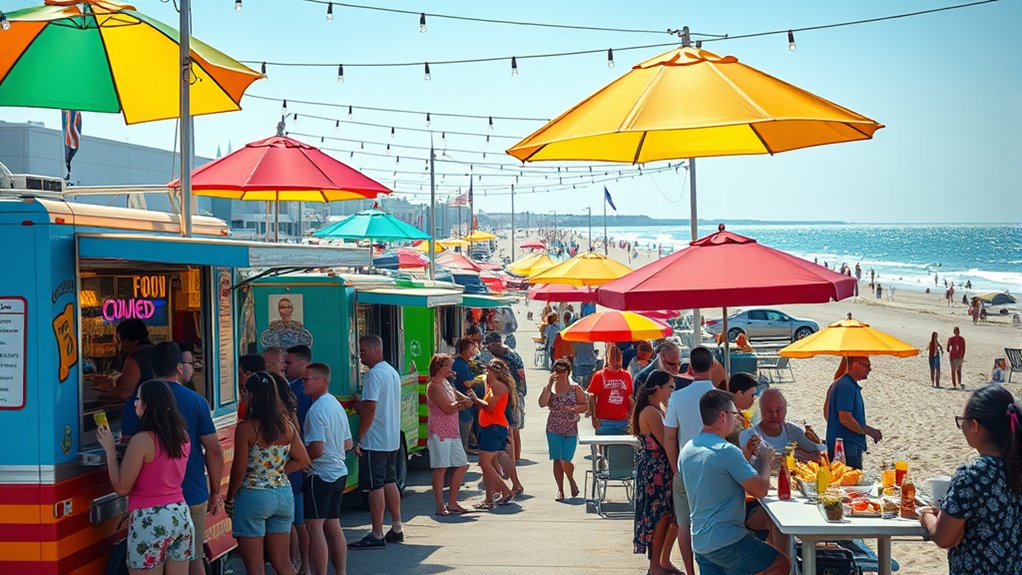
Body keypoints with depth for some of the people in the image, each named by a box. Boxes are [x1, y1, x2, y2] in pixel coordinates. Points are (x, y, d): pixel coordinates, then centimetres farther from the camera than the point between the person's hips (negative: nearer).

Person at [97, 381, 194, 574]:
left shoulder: (142, 440, -15)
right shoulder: (182, 435, 7)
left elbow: (121, 488, -10)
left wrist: (109, 448, -3)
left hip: (150, 521, -7)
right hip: (181, 515, 7)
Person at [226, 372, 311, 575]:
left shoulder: (246, 428, -14)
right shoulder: (287, 424, 1)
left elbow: (239, 469, -12)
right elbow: (303, 460, 7)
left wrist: (229, 499, 0)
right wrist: (277, 472, 9)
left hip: (253, 496, -5)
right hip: (283, 494, 5)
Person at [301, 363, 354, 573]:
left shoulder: (317, 410, -17)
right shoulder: (337, 405, 13)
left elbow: (317, 449, -24)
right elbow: (348, 444, 18)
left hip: (320, 475, -10)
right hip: (339, 473, 10)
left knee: (314, 526, -7)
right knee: (333, 525, 14)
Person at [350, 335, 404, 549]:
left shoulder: (374, 374, -16)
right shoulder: (392, 372, 14)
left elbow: (370, 408, -21)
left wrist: (359, 439, -17)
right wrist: (362, 406, 16)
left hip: (375, 441, -9)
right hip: (392, 439, 9)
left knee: (375, 486, -6)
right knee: (389, 482, 16)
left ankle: (377, 535, -4)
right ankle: (396, 529, 21)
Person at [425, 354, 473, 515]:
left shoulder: (446, 383, 17)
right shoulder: (434, 386, -12)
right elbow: (448, 408, -18)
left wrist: (460, 403, -3)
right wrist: (464, 403, -4)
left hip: (453, 432, 9)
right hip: (439, 432, -9)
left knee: (462, 465, 9)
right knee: (441, 468, -8)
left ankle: (452, 503, 16)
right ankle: (440, 507, -4)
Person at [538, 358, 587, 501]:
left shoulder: (575, 389, 0)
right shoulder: (549, 388, 3)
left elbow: (584, 406, 1)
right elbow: (542, 403, -13)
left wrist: (571, 408, -17)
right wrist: (549, 384, -14)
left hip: (570, 430, -2)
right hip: (553, 430, 2)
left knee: (565, 461, -9)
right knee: (557, 460, 4)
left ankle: (571, 480, 22)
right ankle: (560, 490, 15)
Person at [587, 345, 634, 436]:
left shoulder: (627, 376, 8)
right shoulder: (599, 376, 0)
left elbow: (631, 398, 10)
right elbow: (592, 398, -1)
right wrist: (594, 418, -7)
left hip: (623, 421, 3)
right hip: (604, 422, -3)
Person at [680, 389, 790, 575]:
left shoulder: (687, 450, 9)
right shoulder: (727, 451, -18)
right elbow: (760, 490, -14)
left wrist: (746, 456, 21)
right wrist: (765, 461, 4)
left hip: (699, 542, 8)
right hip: (726, 542, -8)